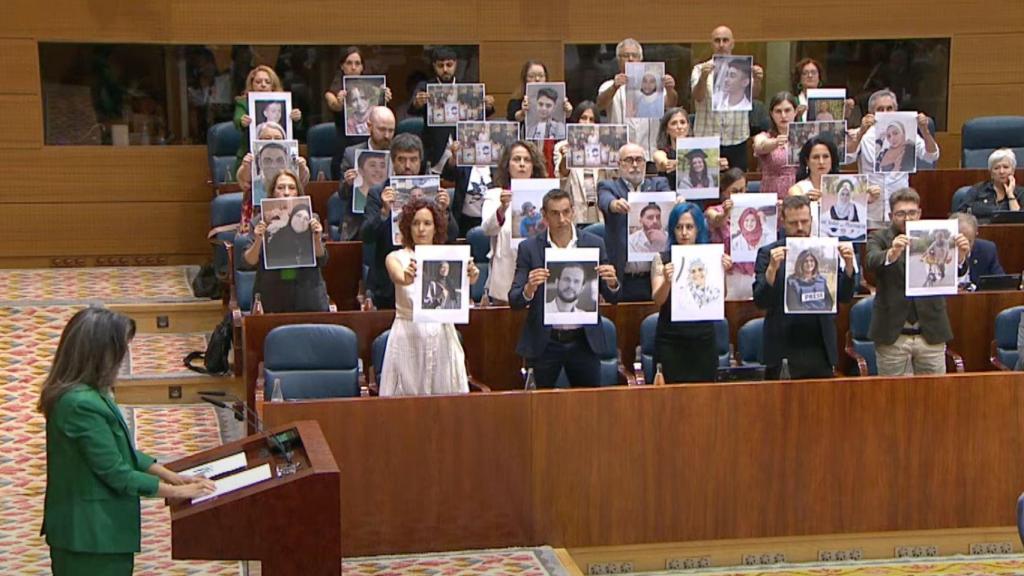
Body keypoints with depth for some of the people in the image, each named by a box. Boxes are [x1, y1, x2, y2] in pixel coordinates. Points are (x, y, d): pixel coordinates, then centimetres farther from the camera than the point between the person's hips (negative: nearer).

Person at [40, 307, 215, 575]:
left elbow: (122, 451, 15)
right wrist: (177, 491, -10)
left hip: (99, 527, 10)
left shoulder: (88, 394, 7)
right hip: (90, 533, -10)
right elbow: (116, 473, -20)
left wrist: (172, 476, 9)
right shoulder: (82, 404, -24)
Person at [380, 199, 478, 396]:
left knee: (445, 393, 2)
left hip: (441, 337, 2)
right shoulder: (397, 258, 1)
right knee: (407, 396, -2)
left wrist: (469, 277, -37)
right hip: (409, 337, -2)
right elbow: (398, 277, -21)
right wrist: (407, 279, -45)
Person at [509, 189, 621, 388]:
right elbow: (514, 301, -4)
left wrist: (612, 283, -18)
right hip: (544, 343, -1)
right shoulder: (529, 248, -1)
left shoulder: (594, 244, 2)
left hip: (584, 341, 1)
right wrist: (529, 288, -25)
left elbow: (612, 298, 5)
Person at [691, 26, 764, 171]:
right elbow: (698, 97, -11)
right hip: (707, 140, -1)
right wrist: (703, 78, -32)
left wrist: (757, 80, -29)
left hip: (737, 141, 1)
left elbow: (754, 94, -6)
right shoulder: (700, 69, 5)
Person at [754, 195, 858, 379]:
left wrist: (849, 264, -11)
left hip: (820, 348, 2)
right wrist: (772, 268, -23)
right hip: (783, 351, -2)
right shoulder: (768, 253, 0)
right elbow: (760, 300, -8)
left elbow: (845, 296, 5)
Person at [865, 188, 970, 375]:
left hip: (932, 336, 2)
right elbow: (873, 262, -19)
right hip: (893, 337, -1)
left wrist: (961, 255, -31)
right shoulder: (880, 238, 1)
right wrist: (893, 252, -41)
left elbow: (956, 271, -8)